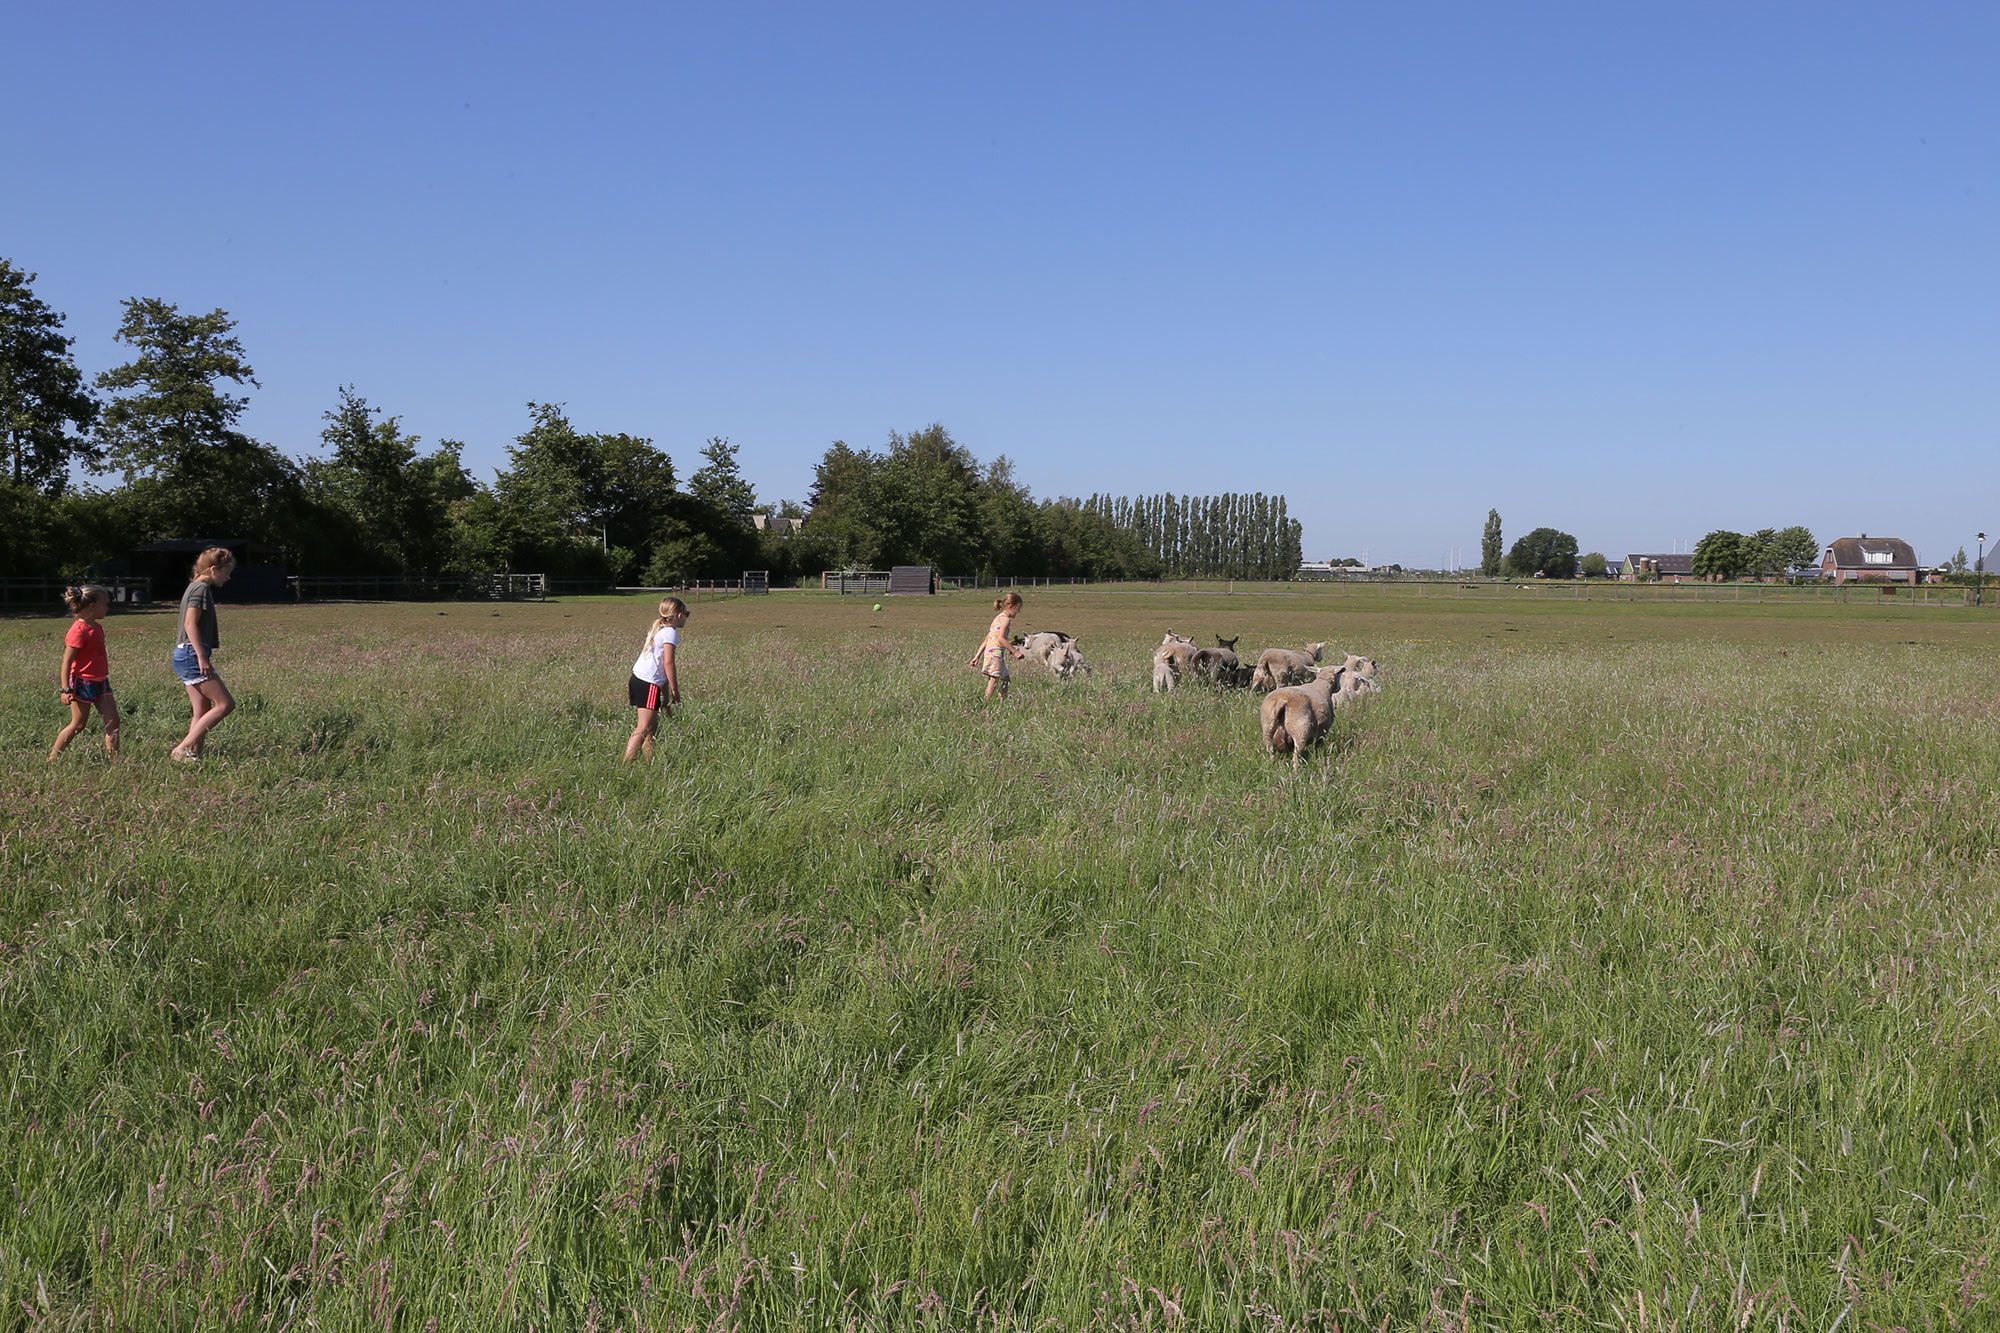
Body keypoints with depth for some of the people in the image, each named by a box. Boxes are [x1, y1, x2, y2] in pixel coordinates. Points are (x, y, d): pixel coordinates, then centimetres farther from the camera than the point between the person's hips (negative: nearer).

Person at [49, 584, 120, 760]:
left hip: (100, 682, 8)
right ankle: (52, 758, 15)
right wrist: (66, 689, -21)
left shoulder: (97, 628, 9)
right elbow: (67, 662, -18)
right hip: (82, 683, -8)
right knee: (78, 724, 1)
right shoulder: (79, 630, -17)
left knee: (112, 720, 0)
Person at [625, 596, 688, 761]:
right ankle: (627, 763, -17)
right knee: (644, 728, -12)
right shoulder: (671, 632, -6)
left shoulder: (659, 630, 22)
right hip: (649, 684, -10)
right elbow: (668, 663, -15)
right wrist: (675, 690, -9)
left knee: (653, 726, 14)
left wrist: (666, 698, 26)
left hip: (638, 679, 10)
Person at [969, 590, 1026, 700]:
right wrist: (1015, 651, -16)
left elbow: (986, 640, 21)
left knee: (1005, 679, 17)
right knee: (994, 679, -14)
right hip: (996, 653, -10)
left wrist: (977, 656, 20)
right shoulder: (1006, 619, -7)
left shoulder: (998, 618, 22)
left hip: (989, 652, 10)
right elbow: (1001, 638, -20)